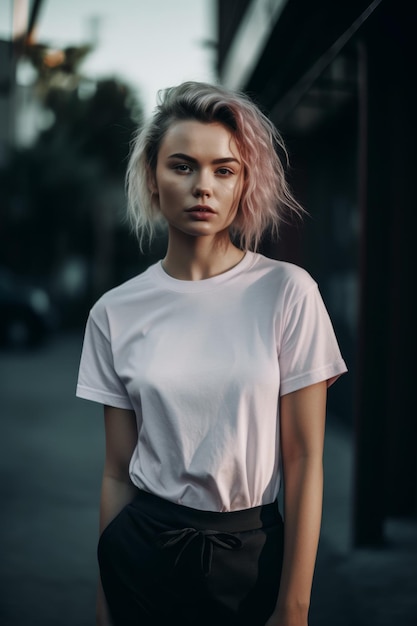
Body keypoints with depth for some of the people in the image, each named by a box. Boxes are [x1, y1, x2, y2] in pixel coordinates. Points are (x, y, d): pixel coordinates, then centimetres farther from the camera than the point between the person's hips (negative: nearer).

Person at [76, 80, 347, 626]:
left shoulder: (287, 292, -9)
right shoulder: (116, 313, -3)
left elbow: (304, 461, -9)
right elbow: (118, 472, 2)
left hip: (254, 553, -1)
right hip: (142, 555, 2)